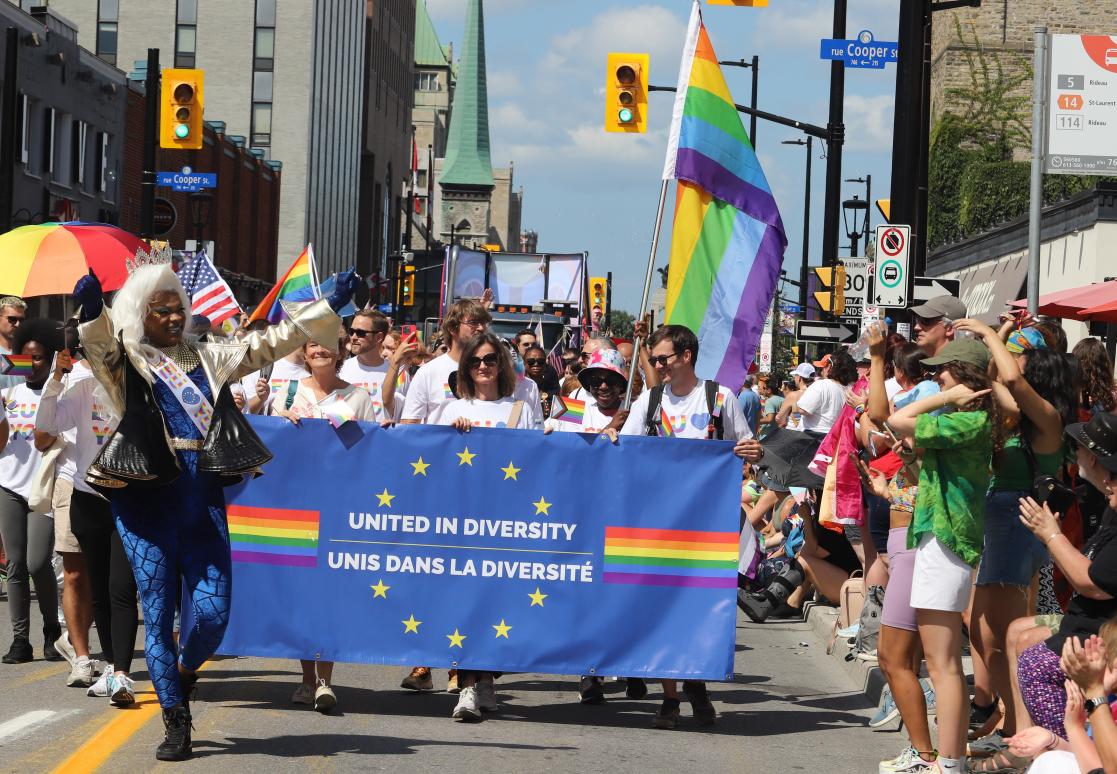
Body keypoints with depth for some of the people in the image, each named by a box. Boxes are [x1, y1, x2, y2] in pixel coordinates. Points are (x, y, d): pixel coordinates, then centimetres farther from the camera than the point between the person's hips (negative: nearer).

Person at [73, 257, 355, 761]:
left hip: (202, 498, 3)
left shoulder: (206, 358, 17)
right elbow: (99, 342, -17)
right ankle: (176, 722, 9)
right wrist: (91, 312, -40)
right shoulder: (122, 360, 5)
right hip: (146, 501, -3)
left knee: (213, 611, -5)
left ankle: (184, 672, 28)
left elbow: (271, 342, 21)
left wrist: (330, 306, 19)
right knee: (158, 614, -1)